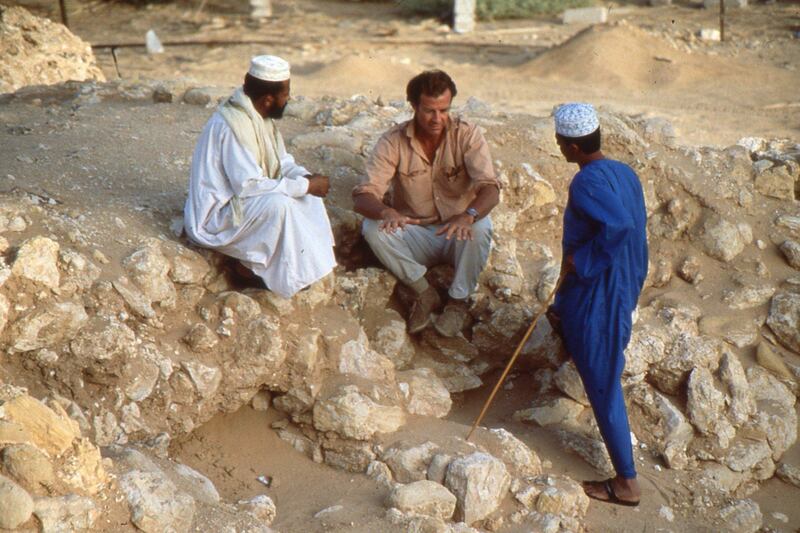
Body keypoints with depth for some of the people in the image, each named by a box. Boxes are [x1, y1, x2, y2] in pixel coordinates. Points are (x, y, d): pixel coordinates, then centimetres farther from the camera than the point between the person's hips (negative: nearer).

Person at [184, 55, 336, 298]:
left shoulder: (259, 114, 3)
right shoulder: (233, 124, -26)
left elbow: (282, 162, 13)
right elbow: (248, 185, -30)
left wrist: (305, 177, -9)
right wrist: (305, 186, -25)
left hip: (238, 200, 10)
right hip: (215, 215, -10)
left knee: (306, 188, 4)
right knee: (280, 204, -31)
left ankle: (309, 260, 3)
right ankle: (287, 277, -12)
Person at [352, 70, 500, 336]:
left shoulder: (467, 135, -12)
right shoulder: (393, 141, -11)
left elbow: (490, 188, -24)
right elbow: (362, 197, -19)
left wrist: (468, 215, -47)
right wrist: (386, 211, -44)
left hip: (457, 234, -1)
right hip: (415, 235, 1)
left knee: (480, 227, -34)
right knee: (373, 227, -27)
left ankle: (459, 302, -11)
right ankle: (425, 293, -10)